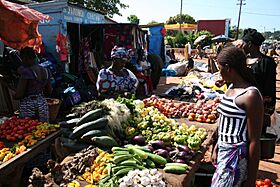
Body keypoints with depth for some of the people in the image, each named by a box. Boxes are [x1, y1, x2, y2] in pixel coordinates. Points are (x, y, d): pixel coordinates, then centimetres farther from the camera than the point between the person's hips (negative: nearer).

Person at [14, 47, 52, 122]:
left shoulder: (26, 72, -15)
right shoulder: (45, 71, 5)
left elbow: (19, 94, -15)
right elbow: (49, 91, 11)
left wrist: (14, 96, 5)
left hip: (28, 107, -6)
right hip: (42, 104, 6)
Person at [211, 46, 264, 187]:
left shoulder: (251, 95, -19)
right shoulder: (231, 88, 7)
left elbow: (254, 141, -18)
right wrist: (217, 148, 20)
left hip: (237, 156, -8)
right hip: (224, 152, 8)